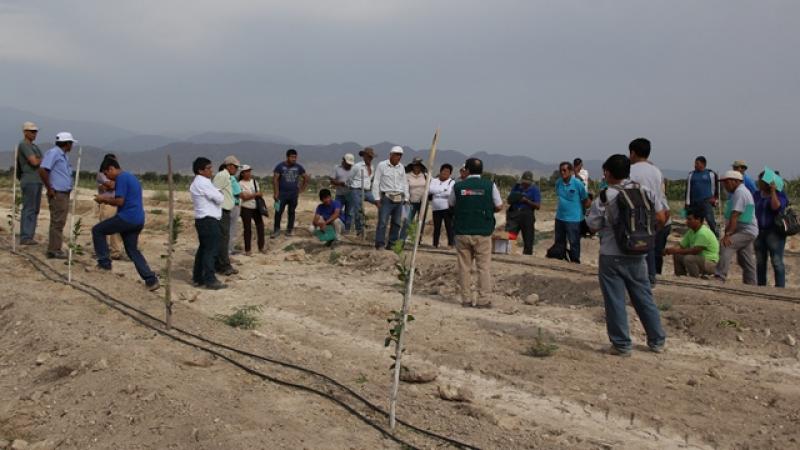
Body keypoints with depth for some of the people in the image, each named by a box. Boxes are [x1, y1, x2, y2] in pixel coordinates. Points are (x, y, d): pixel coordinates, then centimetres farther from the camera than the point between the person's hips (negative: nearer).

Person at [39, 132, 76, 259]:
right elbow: (42, 170, -21)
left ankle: (54, 249, 18)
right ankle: (54, 250, -4)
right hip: (57, 194, -10)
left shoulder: (64, 156, 17)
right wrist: (49, 189, -17)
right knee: (57, 222, -8)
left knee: (60, 222, 12)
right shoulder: (53, 153, -11)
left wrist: (69, 188, 13)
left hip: (65, 194, 10)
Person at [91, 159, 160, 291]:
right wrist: (107, 199, 19)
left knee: (97, 230, 7)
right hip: (138, 220, 9)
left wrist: (104, 199, -1)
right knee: (132, 250, 14)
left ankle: (104, 262, 9)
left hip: (126, 218, -9)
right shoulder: (130, 177, 22)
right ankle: (151, 279, 4)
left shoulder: (121, 178, -9)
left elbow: (120, 201, -17)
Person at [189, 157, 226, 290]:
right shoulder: (203, 182, -14)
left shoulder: (196, 183, 18)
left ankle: (197, 278, 19)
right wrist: (220, 195, 6)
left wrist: (216, 195, 2)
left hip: (201, 219, 10)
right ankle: (210, 280, -8)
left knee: (203, 249, 15)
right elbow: (220, 198, -14)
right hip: (209, 220, -10)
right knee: (211, 250, -8)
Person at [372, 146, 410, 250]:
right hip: (386, 198, -5)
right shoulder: (382, 165, -1)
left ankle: (392, 244, 12)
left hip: (399, 199, 5)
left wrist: (406, 198, 12)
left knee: (397, 223, 5)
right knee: (382, 222, -10)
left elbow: (405, 183, 19)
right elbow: (376, 183, -1)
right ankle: (380, 244, -4)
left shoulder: (401, 167, 13)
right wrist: (377, 198, -6)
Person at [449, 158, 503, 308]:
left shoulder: (458, 186, -1)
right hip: (483, 232, -1)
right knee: (484, 267, 4)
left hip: (462, 232, 1)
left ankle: (466, 299, 11)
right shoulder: (490, 185, -3)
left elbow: (451, 204, 11)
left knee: (464, 267, 9)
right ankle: (484, 300, 3)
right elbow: (499, 206, 3)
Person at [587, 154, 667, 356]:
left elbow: (593, 226, -6)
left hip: (611, 256, -4)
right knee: (644, 298, 16)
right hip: (637, 255, 4)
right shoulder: (645, 192, 1)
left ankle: (621, 345, 10)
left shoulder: (603, 198, -11)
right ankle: (657, 341, 25)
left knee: (615, 301, 5)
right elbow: (661, 219, 3)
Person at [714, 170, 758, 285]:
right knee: (746, 261, 16)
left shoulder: (740, 192, -16)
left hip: (746, 231, -11)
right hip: (746, 231, 11)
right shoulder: (741, 191, 17)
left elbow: (735, 216, -25)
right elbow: (732, 216, 15)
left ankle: (720, 277, -38)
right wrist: (728, 232, 9)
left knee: (725, 246, -28)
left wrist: (728, 234, -29)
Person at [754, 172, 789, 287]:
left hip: (774, 232, -6)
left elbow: (776, 206, -24)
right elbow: (753, 211, 17)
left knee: (777, 262, -8)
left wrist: (773, 191, -18)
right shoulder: (757, 195, 12)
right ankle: (761, 286, 13)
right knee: (760, 262, 7)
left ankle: (780, 287, -7)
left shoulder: (779, 194, -4)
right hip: (759, 232, 6)